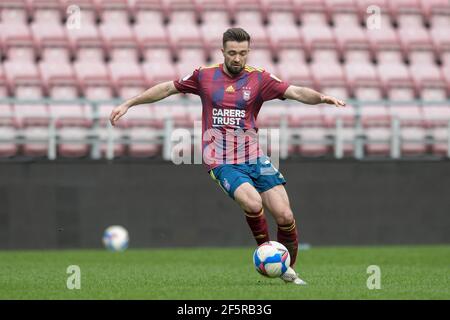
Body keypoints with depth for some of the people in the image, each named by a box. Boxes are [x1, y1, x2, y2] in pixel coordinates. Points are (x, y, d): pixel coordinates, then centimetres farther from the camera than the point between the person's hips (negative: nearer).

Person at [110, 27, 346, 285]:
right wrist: (128, 104, 16)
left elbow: (296, 92, -9)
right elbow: (167, 89, 15)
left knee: (285, 216, -7)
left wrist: (321, 97, -29)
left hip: (254, 157, 2)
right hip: (223, 163, -2)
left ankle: (289, 270, 17)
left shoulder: (258, 79, 2)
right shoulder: (204, 76, 4)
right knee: (253, 203, -29)